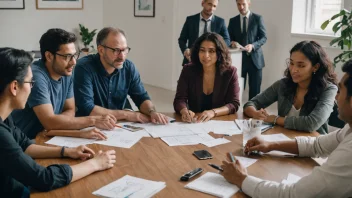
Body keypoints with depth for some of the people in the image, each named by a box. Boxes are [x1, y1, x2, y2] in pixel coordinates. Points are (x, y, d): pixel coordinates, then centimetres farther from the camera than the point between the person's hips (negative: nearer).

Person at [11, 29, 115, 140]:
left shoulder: (66, 72, 0)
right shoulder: (36, 76, -22)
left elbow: (70, 111, 3)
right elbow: (49, 122, -26)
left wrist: (57, 123, -19)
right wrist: (94, 120, -24)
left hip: (45, 137, 7)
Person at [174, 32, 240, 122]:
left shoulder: (230, 72, -4)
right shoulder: (188, 70, -1)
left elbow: (234, 104, -8)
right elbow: (179, 100, -6)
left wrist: (213, 112, -26)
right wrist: (185, 111, -29)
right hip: (193, 122, 0)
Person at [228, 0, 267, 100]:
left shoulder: (258, 18, 1)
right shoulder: (233, 21, 9)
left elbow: (264, 37, -2)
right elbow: (229, 39, 9)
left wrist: (253, 45, -19)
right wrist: (232, 42, -15)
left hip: (255, 58, -1)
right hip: (239, 59, 1)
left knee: (255, 88, 3)